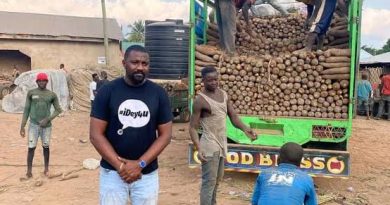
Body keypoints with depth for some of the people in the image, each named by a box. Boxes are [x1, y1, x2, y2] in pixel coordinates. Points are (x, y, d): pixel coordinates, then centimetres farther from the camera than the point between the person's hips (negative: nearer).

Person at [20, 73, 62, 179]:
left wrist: (47, 119, -9)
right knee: (31, 147, -1)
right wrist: (22, 126, 1)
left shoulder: (52, 95, 0)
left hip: (46, 125, 0)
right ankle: (29, 172, 7)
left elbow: (58, 109, 4)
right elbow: (26, 109, 4)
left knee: (46, 146, 8)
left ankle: (46, 169, 22)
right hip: (33, 125, 0)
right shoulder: (31, 93, 1)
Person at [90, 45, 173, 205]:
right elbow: (96, 134, -6)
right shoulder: (107, 91, -4)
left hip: (147, 173, 1)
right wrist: (120, 165, -14)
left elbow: (165, 135, -2)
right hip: (112, 172, -1)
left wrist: (140, 164, -13)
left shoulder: (159, 93, -1)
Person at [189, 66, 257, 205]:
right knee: (209, 181, -5)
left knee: (217, 179, 19)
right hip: (210, 145, -8)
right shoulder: (200, 100, -14)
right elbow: (193, 127, -15)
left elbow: (233, 117, 6)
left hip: (222, 143, 8)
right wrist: (199, 149, -27)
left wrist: (245, 129, -13)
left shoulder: (224, 95, 7)